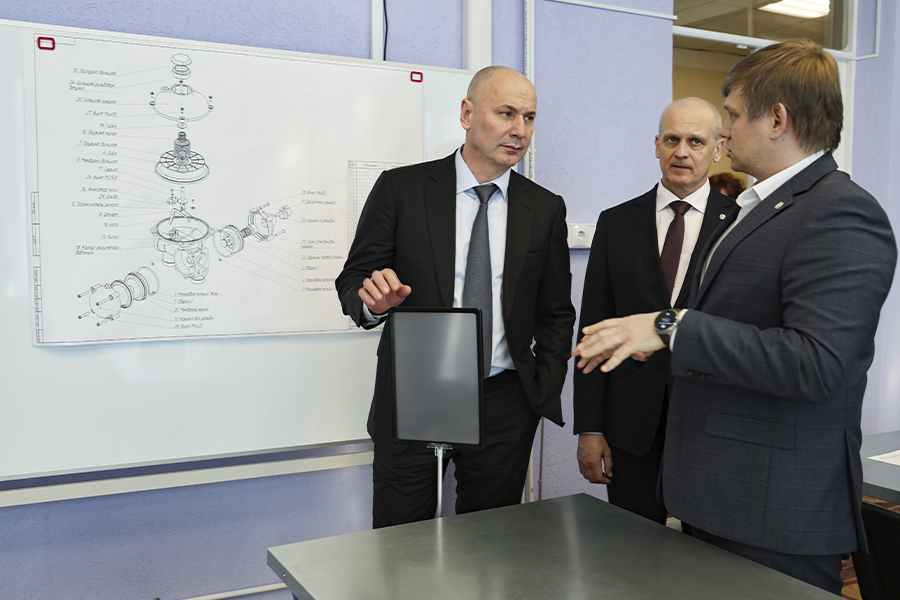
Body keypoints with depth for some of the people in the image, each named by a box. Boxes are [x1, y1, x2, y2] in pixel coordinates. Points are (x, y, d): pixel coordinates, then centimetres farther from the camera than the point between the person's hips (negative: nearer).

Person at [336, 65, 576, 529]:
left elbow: (556, 312, 11)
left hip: (504, 408, 2)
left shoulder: (545, 209, 6)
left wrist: (544, 391, 1)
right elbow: (351, 283, 0)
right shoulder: (401, 188, -2)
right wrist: (373, 300, -22)